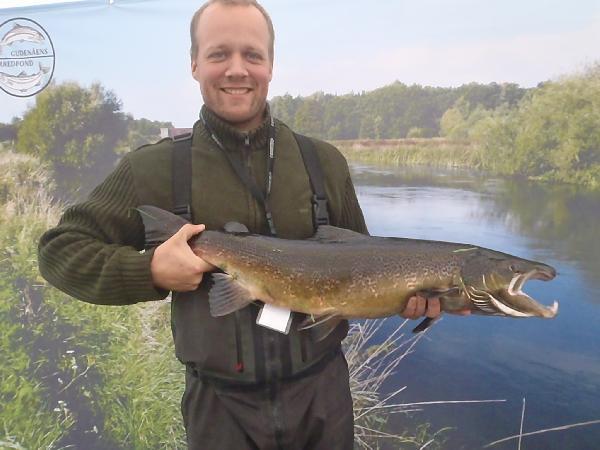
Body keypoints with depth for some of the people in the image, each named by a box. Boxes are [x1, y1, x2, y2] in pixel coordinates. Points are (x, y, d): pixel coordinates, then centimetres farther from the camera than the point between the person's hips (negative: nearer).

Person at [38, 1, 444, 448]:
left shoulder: (325, 161, -1)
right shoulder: (152, 169, -8)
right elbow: (59, 250, -3)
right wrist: (150, 271, -19)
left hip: (322, 390, 2)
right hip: (221, 405, -1)